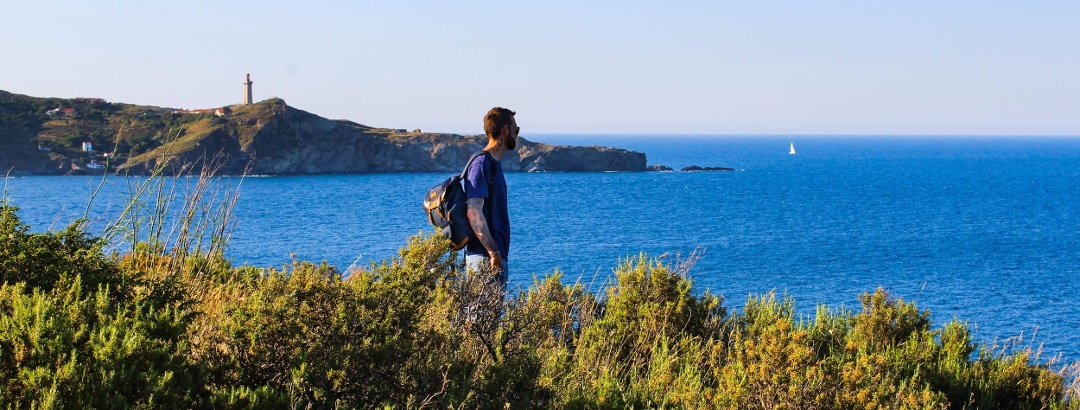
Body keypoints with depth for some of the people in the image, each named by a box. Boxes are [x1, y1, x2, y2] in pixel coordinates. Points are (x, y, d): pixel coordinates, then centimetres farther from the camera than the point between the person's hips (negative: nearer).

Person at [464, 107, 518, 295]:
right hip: (485, 256, -10)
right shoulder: (482, 163, -13)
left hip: (495, 254, 10)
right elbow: (474, 213, -21)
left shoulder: (494, 164, 16)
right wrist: (493, 253, -23)